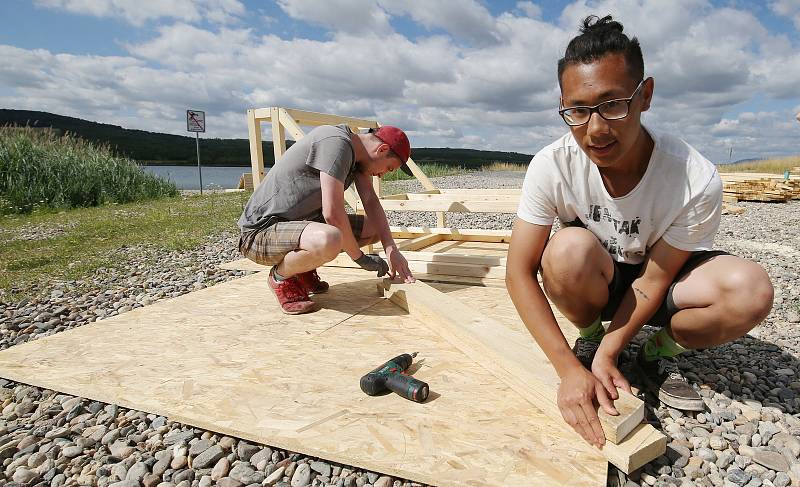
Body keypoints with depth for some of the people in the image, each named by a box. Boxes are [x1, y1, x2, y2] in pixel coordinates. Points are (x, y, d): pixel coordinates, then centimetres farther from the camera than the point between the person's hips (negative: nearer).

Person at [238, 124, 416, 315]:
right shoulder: (336, 143, -23)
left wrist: (392, 251, -11)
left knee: (375, 229, 5)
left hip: (300, 222, 10)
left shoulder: (356, 153, 6)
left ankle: (303, 268, 12)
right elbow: (332, 213, -28)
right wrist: (360, 258, -16)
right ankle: (280, 276, -7)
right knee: (328, 240, -40)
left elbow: (371, 202, 0)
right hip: (260, 232, -9)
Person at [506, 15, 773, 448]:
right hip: (591, 284, 0)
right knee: (570, 249, -35)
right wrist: (570, 369, -32)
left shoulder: (697, 182, -27)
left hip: (653, 289, 1)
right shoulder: (551, 166, -26)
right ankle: (588, 338, -3)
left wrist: (607, 353, -22)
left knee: (750, 290, -28)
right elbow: (519, 272, -26)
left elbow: (654, 279, -16)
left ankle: (658, 353, 2)